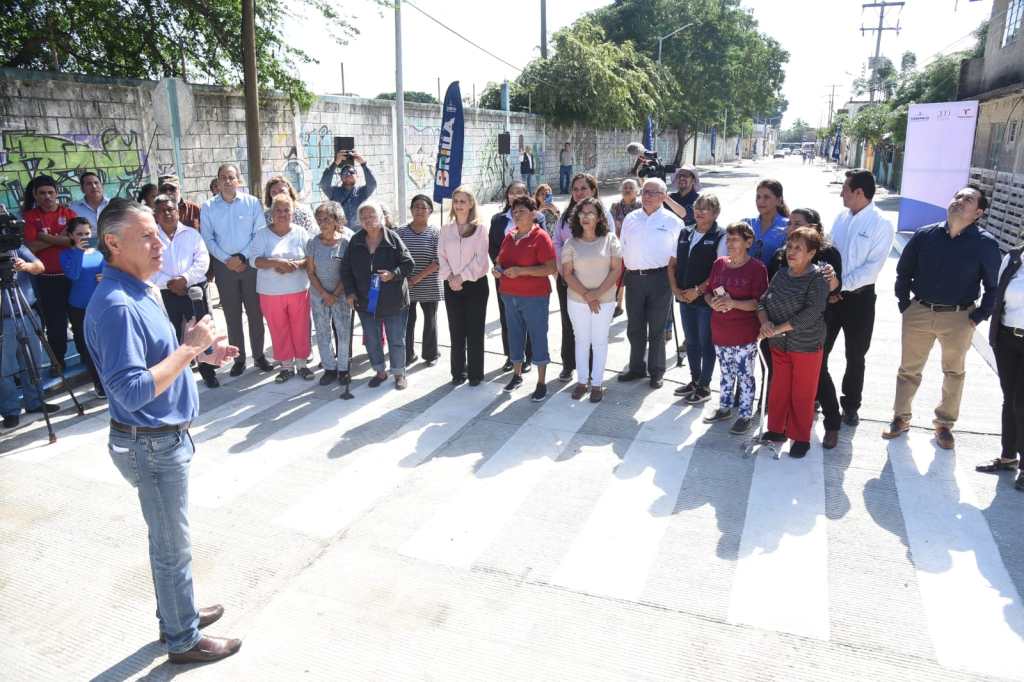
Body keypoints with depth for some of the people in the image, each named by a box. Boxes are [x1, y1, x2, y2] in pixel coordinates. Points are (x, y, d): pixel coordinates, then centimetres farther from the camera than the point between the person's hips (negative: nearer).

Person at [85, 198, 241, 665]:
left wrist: (199, 352, 4)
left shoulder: (140, 291, 6)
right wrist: (188, 349, -24)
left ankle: (177, 613, 41)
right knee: (173, 547, 7)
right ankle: (184, 640, 25)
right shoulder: (116, 305, -25)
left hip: (164, 437, 9)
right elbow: (131, 391, -30)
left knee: (168, 539, 23)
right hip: (152, 444, -9)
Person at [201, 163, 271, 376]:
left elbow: (259, 233, -4)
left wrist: (242, 257, -11)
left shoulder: (252, 203, -1)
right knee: (232, 315, 7)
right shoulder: (209, 207, 3)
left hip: (250, 263, -1)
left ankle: (259, 355, 14)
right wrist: (226, 260, -9)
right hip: (223, 265, 1)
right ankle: (239, 358, 15)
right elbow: (208, 238, 1)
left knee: (255, 312, 3)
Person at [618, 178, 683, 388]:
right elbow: (622, 252, 12)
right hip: (633, 278, 3)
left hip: (659, 278, -3)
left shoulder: (672, 221, -2)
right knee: (634, 328, 13)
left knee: (656, 329, 7)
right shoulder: (630, 219, 8)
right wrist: (618, 281, 8)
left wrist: (674, 285, -7)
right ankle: (636, 368, 29)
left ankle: (656, 371, 20)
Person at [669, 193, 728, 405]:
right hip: (684, 298, 6)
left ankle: (704, 387, 16)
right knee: (691, 341, 16)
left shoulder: (720, 237, -8)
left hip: (707, 299, -6)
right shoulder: (684, 233, 9)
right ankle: (695, 380, 31)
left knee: (706, 343, 4)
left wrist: (698, 290, -17)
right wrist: (675, 289, -1)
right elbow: (672, 264, 12)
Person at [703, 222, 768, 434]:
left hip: (744, 335, -5)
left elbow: (759, 303, -15)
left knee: (744, 375, 5)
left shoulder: (757, 268, -12)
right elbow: (708, 292, 11)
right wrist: (713, 302, -11)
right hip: (720, 332, 5)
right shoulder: (719, 264, 5)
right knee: (726, 373, 19)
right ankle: (724, 408, 34)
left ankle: (745, 415, 17)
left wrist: (733, 303, -26)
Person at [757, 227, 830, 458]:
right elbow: (763, 302, 7)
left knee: (802, 395, 5)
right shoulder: (781, 275, 5)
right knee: (778, 389, 14)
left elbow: (811, 313, -22)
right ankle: (776, 430, 30)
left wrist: (778, 328, -22)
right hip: (779, 345, 5)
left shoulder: (818, 279, -13)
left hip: (806, 347, -5)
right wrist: (764, 322, -14)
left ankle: (801, 438, 21)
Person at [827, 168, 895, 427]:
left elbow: (872, 268, -18)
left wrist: (841, 285, -23)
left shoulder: (881, 225, -13)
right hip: (831, 294, 4)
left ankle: (850, 406, 27)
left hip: (859, 298, -4)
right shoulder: (842, 217, 3)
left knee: (855, 357, 10)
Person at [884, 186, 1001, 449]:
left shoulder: (986, 244, -9)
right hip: (919, 313, 1)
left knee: (954, 373, 15)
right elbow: (903, 272, 8)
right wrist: (904, 304, 5)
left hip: (959, 318, -1)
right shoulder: (924, 235, -4)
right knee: (909, 369, 10)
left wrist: (979, 316, -6)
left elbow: (994, 285, -1)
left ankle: (944, 424, 30)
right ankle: (900, 418, 25)